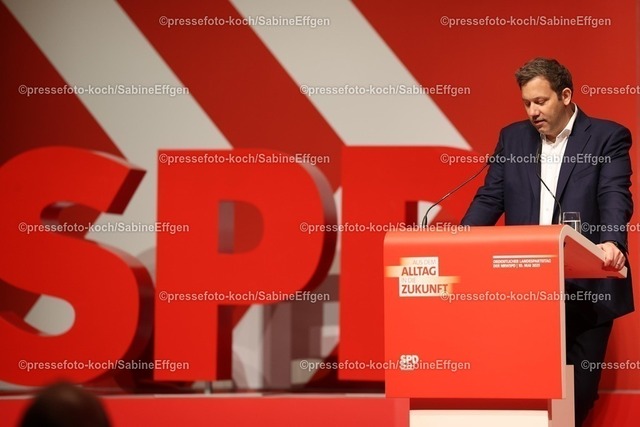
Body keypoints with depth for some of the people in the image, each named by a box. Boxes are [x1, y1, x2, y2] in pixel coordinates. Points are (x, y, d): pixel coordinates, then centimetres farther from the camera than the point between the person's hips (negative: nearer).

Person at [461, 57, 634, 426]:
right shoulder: (512, 138, 11)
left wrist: (612, 243, -33)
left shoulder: (607, 137, -1)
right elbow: (490, 199, 9)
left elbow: (615, 198, -13)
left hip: (586, 289, -3)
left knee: (579, 388, 4)